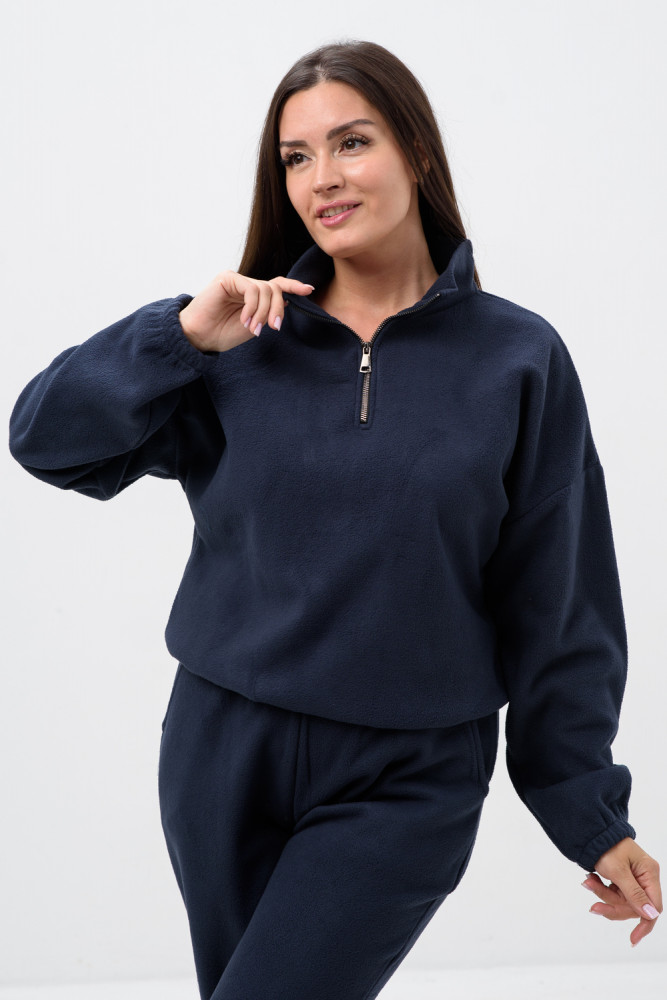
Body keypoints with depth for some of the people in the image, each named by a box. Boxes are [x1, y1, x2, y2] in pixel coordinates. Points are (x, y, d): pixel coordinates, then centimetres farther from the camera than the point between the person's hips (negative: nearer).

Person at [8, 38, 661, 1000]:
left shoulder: (518, 358, -4)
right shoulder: (244, 347, 0)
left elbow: (560, 611, -1)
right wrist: (184, 334, -15)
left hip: (404, 782, -3)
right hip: (221, 752, 3)